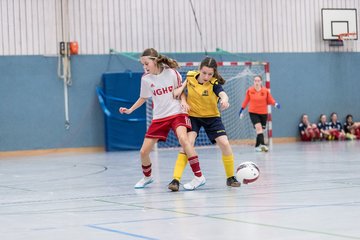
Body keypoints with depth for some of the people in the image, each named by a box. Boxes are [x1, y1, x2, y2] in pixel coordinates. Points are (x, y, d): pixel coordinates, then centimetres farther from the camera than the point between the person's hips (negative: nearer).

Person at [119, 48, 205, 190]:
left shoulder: (171, 72, -10)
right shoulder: (146, 79, -1)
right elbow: (143, 98, 17)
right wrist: (130, 110, 9)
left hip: (177, 113, -4)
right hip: (159, 118, 4)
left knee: (183, 138, -34)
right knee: (144, 152, 1)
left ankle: (199, 177, -30)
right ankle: (147, 177, 33)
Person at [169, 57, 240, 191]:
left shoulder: (214, 83, -22)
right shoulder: (191, 76, -13)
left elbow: (223, 94, -43)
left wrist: (224, 100, -66)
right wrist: (181, 87, -7)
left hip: (212, 117, -1)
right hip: (193, 116, 1)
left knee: (225, 144, -14)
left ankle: (230, 178, 10)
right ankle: (176, 180, -24)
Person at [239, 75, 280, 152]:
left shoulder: (266, 91, -5)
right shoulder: (249, 90, -4)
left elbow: (270, 100, -1)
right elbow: (246, 101, 8)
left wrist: (275, 104, -21)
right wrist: (242, 109, 11)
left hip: (263, 113, 2)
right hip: (253, 112, -2)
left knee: (261, 130, 9)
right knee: (258, 128, -20)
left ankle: (257, 146, 26)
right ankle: (262, 144, -31)